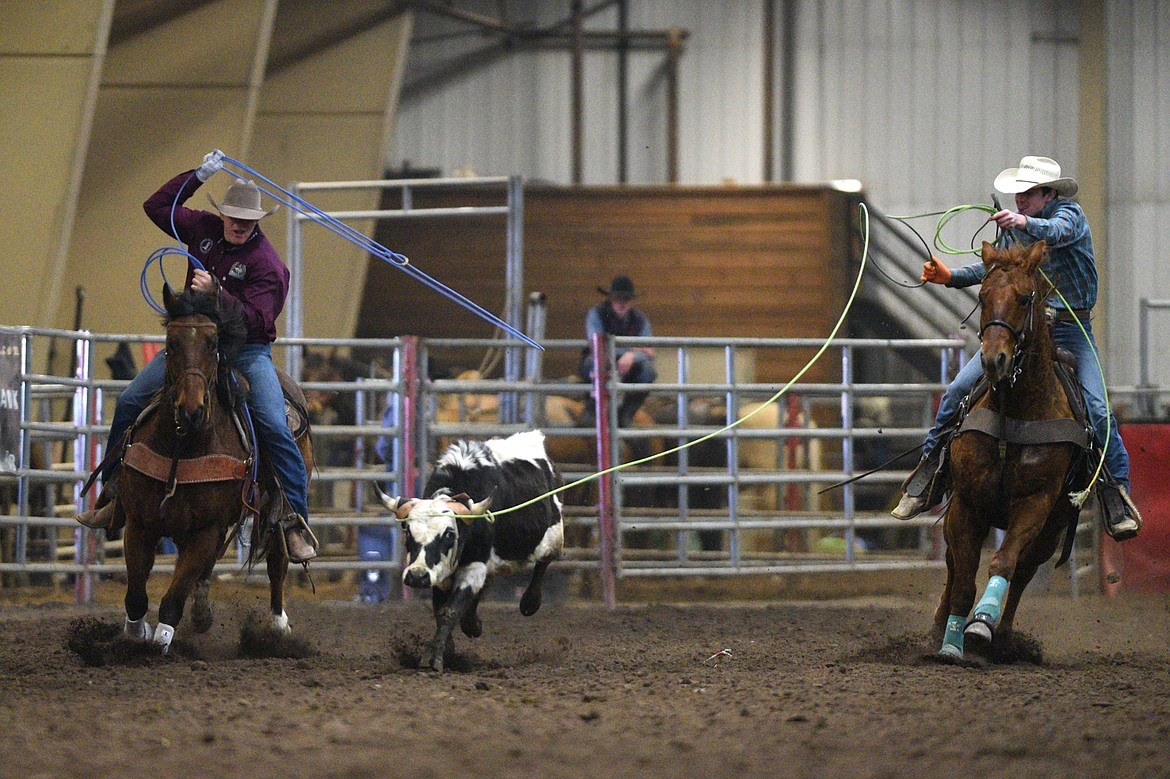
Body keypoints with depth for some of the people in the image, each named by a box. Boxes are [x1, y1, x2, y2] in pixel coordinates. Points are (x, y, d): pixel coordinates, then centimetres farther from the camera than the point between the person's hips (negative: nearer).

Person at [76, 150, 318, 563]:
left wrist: (215, 292, -34)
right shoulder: (204, 228, 3)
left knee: (273, 425, -23)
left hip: (246, 350, -5)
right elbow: (156, 207, 10)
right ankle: (114, 496, 7)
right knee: (129, 401, -4)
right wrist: (197, 176, 1)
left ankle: (295, 521, -20)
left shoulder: (267, 264, -14)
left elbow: (255, 319, -22)